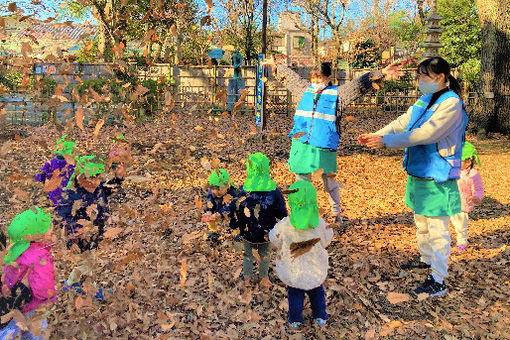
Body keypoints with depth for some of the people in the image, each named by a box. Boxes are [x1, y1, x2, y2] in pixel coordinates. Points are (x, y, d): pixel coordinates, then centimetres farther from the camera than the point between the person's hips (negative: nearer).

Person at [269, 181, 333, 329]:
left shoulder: (284, 226, -30)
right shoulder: (320, 224, -25)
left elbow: (274, 241, -11)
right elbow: (325, 242, -6)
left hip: (293, 269, -1)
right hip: (316, 269, 1)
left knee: (295, 293, 25)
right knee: (317, 291, 28)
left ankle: (295, 320, 39)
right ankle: (320, 316, 45)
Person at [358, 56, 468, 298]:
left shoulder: (451, 103, -17)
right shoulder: (424, 100, 10)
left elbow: (425, 134, -25)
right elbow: (402, 123, 7)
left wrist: (387, 141, -27)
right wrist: (376, 135, -7)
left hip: (438, 177, -9)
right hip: (418, 172, 9)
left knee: (437, 230, -1)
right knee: (421, 223, 23)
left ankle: (438, 281, 9)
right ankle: (426, 259, 43)